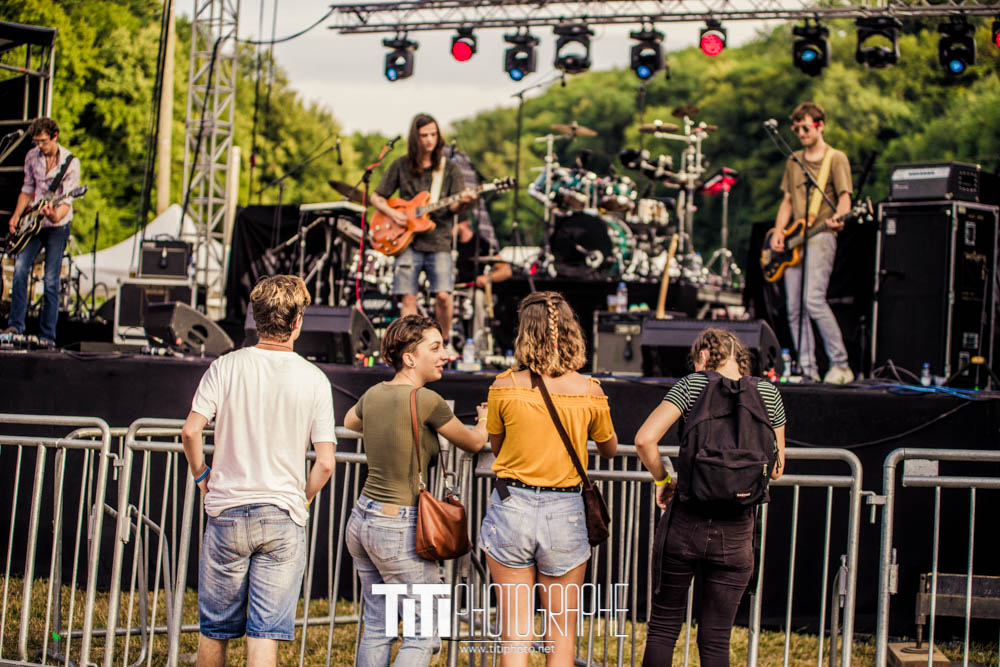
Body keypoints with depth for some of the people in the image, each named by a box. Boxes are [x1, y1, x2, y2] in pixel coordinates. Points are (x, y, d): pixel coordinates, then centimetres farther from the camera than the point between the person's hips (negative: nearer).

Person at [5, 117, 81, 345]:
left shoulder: (70, 162, -12)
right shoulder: (32, 157, 4)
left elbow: (67, 199, -17)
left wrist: (56, 216, -37)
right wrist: (16, 216, 4)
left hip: (57, 225, -4)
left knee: (51, 281, -6)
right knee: (20, 268, -9)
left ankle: (48, 336, 0)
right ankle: (15, 325, -2)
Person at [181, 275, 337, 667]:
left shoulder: (225, 367, -3)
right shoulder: (314, 380, -3)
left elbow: (190, 431, -11)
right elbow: (325, 463, -6)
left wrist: (201, 474, 7)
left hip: (227, 511, 1)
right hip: (284, 517, -1)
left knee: (215, 628, 14)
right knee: (266, 633, 0)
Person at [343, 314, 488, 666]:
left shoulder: (374, 394, 4)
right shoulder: (427, 400, -16)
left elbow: (350, 421, 29)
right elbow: (473, 442, 1)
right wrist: (485, 421, 23)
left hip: (362, 518, 7)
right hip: (399, 528, -7)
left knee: (376, 628, 14)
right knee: (423, 635, 2)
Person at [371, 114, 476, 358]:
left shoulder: (449, 168, 7)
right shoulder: (401, 166, 8)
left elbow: (453, 208, 1)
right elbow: (376, 197, 13)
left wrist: (462, 202, -22)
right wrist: (391, 213, -5)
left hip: (438, 239, -1)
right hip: (407, 240, 1)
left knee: (443, 294, -12)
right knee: (408, 297, -5)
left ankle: (444, 342, 9)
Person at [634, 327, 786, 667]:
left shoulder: (692, 386, -2)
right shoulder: (768, 394, 4)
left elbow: (644, 439, -13)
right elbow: (776, 469, 11)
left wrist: (662, 479, 3)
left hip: (686, 521, -2)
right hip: (735, 531, 2)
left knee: (663, 627, 12)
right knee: (716, 638, 9)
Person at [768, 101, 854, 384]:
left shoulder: (836, 158, 1)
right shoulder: (793, 161, 20)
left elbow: (844, 196, -6)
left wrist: (838, 218, -28)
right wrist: (778, 233, 5)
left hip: (821, 236, -7)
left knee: (813, 299, -21)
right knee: (794, 308, 1)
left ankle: (841, 366, -16)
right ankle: (808, 371, 5)